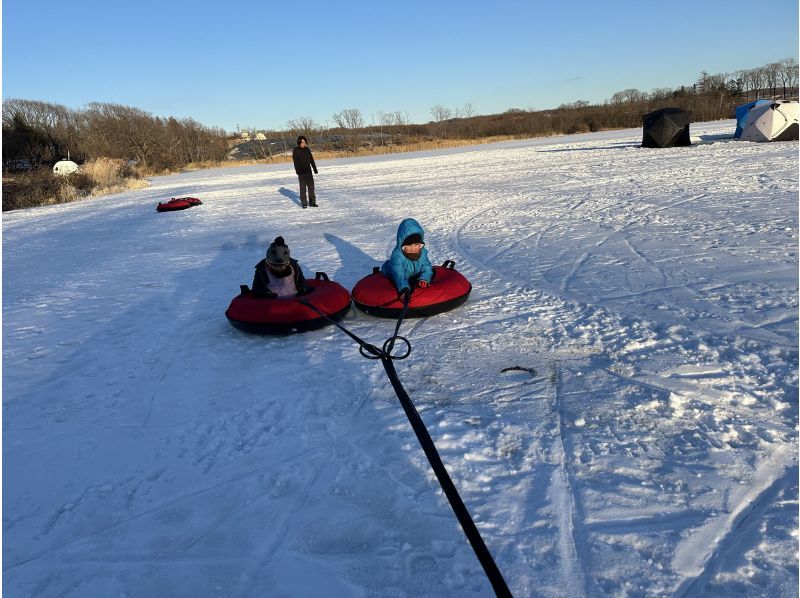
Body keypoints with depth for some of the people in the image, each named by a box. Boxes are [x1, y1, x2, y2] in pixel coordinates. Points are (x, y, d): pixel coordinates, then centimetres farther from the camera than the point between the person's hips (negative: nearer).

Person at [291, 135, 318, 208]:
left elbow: (311, 160, 12)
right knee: (303, 188, 0)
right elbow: (295, 161, -8)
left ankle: (312, 202, 14)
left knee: (311, 187, 6)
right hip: (301, 172, -4)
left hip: (308, 171, 4)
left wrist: (315, 169, 11)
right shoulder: (295, 150, -4)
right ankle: (304, 203, 5)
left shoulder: (307, 149, 7)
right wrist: (298, 171, -16)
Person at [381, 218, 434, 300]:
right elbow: (398, 274, -51)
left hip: (413, 277, 4)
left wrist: (424, 279, -42)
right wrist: (404, 288, -68)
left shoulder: (422, 252, -20)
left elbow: (426, 267, -18)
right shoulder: (397, 255, -39)